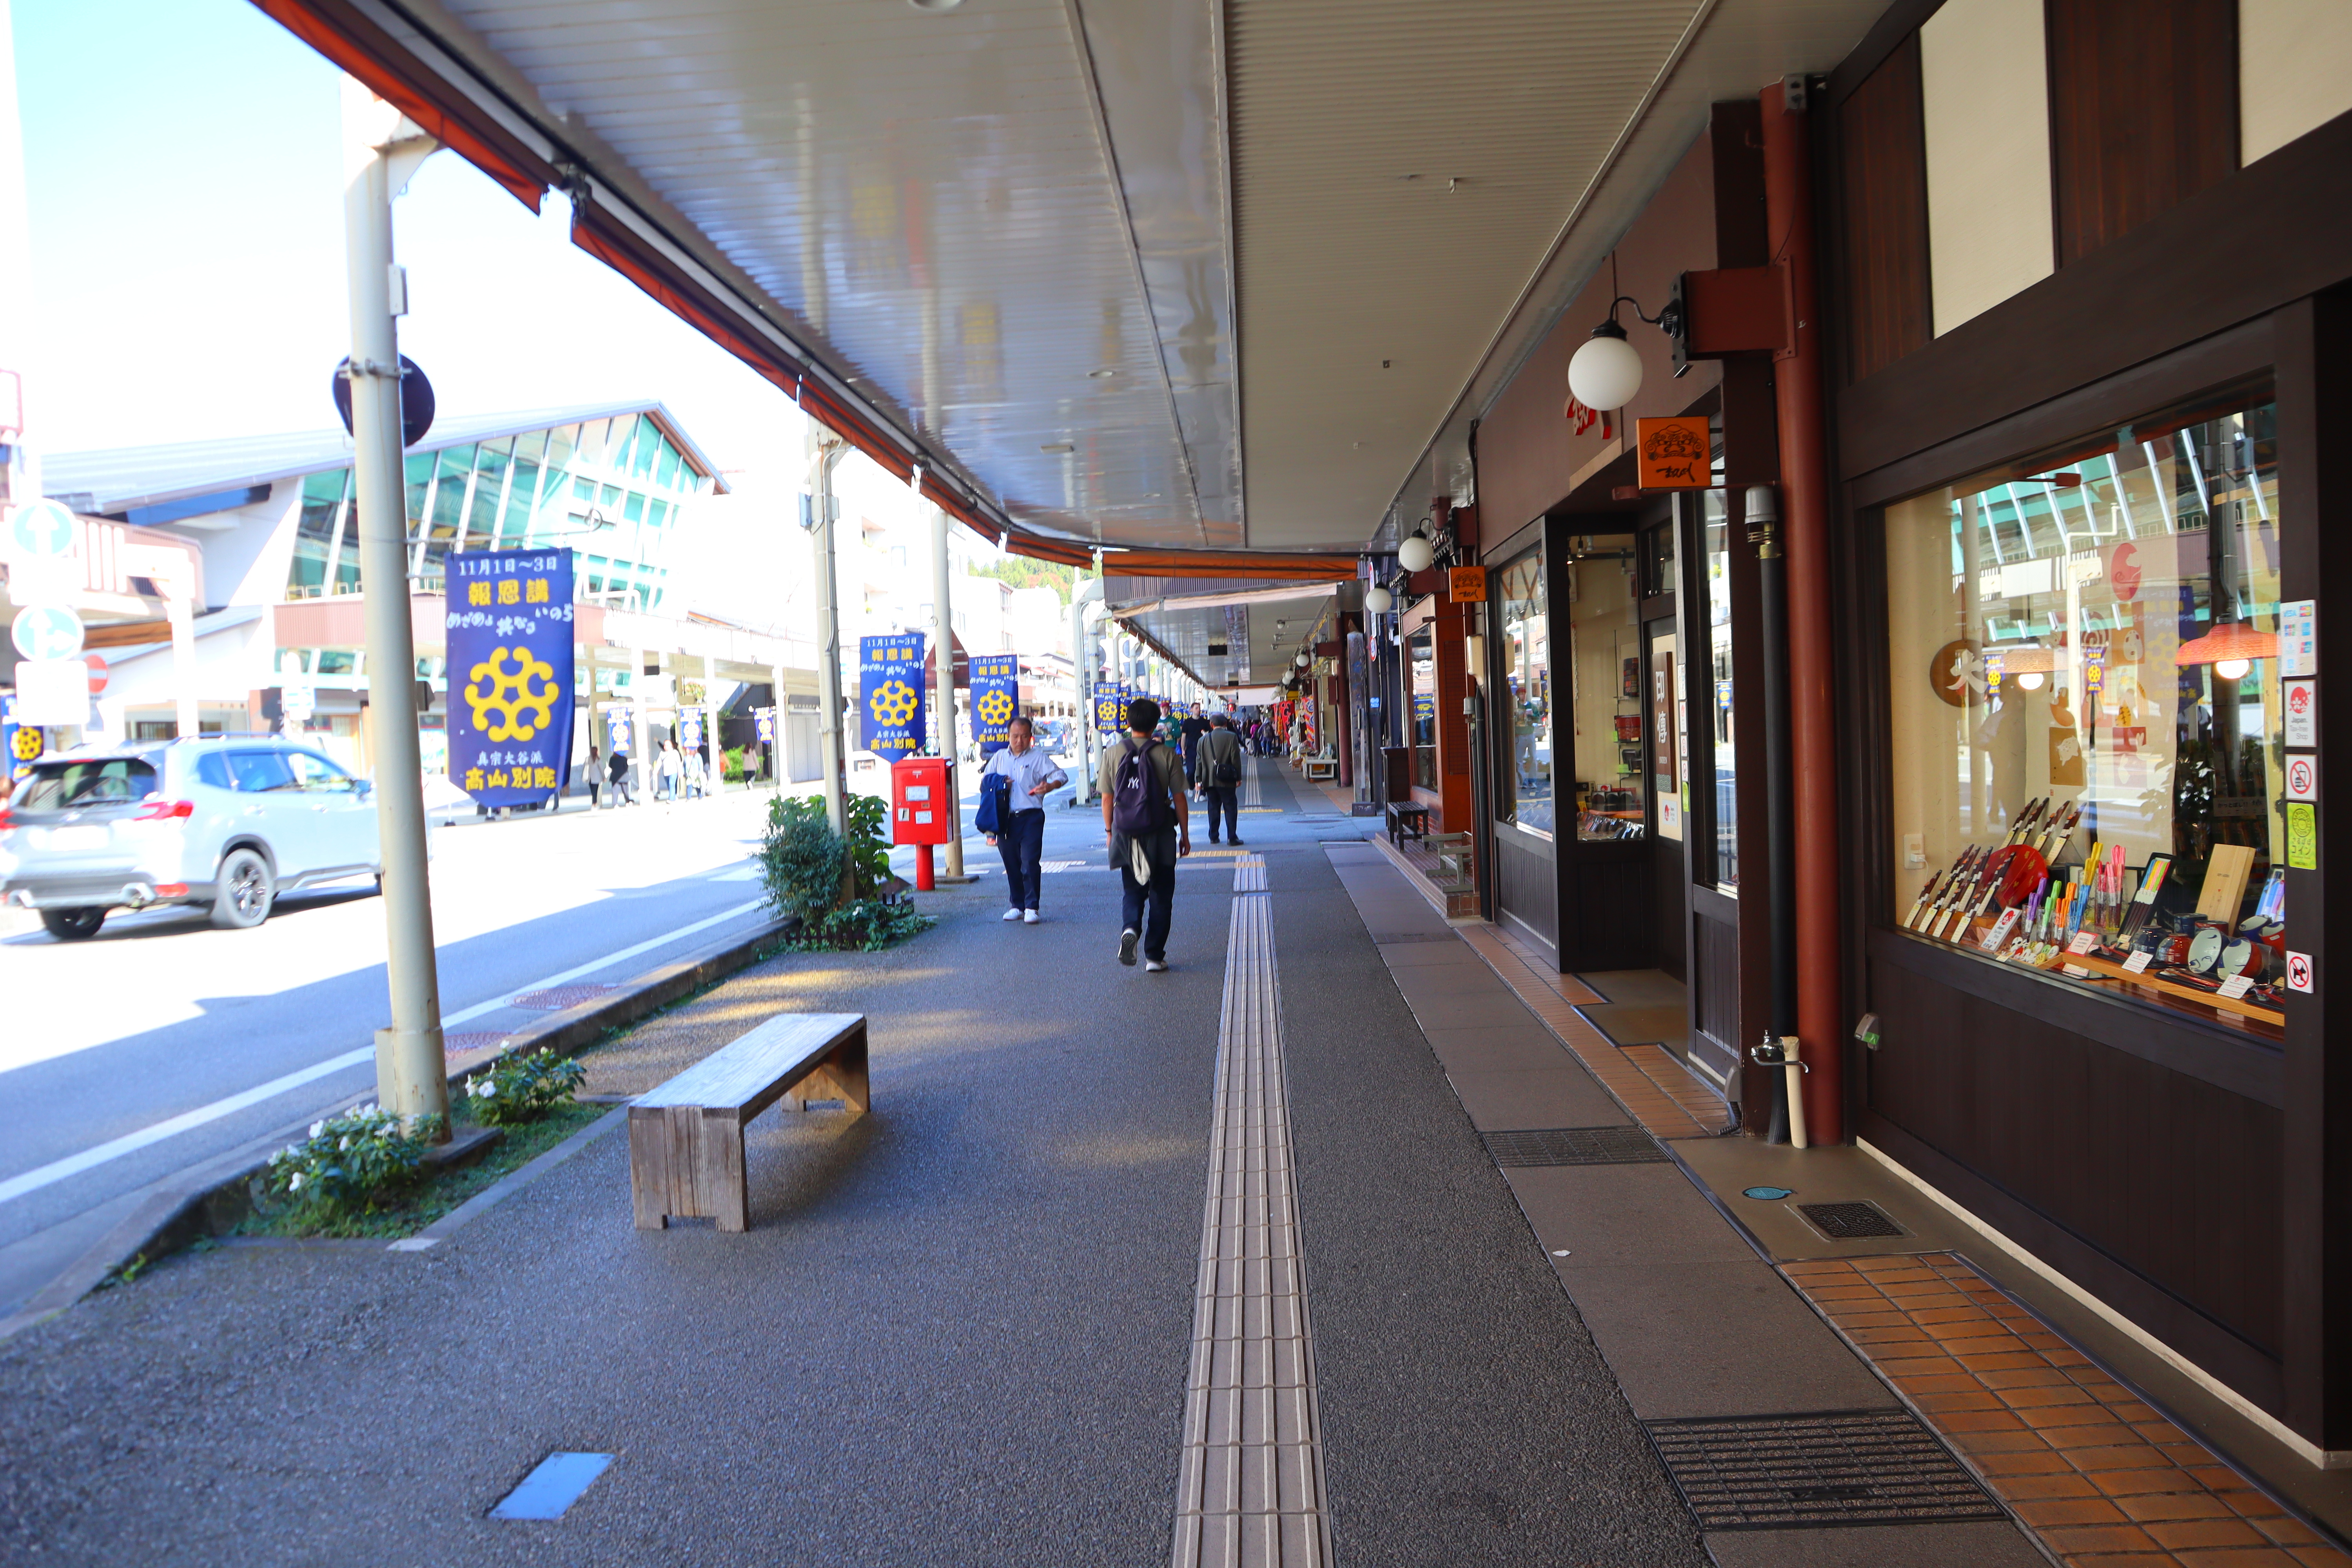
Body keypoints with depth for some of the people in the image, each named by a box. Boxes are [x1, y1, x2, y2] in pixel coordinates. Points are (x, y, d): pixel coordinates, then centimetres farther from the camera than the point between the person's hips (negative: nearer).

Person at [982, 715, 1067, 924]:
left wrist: (1049, 786, -28)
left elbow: (1061, 776, -6)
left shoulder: (1038, 758, 2)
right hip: (1005, 819, 4)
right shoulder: (999, 758, 14)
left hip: (1031, 818, -4)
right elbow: (985, 780, 21)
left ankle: (1031, 908, -4)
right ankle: (1018, 906, 19)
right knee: (1011, 864, 9)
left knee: (1030, 863, -9)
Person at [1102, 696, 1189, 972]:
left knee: (1132, 890, 16)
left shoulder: (1113, 753, -3)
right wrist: (1185, 834, 7)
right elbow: (1179, 798, -4)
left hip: (1126, 835, 2)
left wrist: (1110, 830, 14)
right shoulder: (1168, 755, -7)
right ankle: (1155, 957, 10)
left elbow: (1107, 797, 1)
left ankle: (1130, 927, -13)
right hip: (1160, 834, -1)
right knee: (1160, 895, 10)